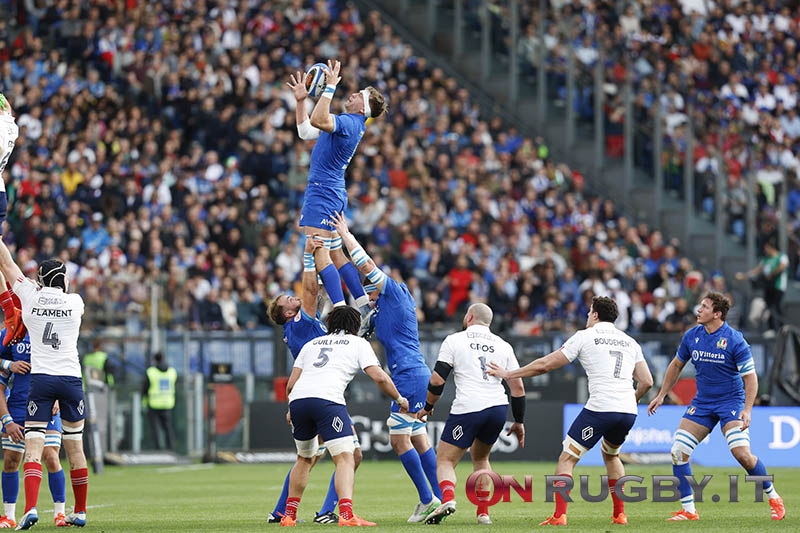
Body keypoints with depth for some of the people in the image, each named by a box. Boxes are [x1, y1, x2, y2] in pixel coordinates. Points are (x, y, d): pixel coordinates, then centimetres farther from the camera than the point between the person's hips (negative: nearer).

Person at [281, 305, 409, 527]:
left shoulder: (311, 344, 30)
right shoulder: (358, 343, 18)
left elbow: (291, 384, 25)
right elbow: (379, 377, 7)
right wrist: (399, 399, 23)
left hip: (298, 400, 5)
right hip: (327, 399, -5)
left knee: (304, 458, 24)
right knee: (345, 458, -8)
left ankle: (289, 515, 26)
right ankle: (346, 514, -27)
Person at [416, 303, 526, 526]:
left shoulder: (454, 340, 5)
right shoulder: (503, 346, 15)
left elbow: (437, 380, 0)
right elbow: (518, 386, 12)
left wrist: (428, 407, 15)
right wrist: (519, 422, 20)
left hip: (467, 409, -4)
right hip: (498, 408, 4)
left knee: (445, 461, 3)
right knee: (480, 457, 26)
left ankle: (447, 499, -26)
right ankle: (483, 513, 18)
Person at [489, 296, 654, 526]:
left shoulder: (585, 336, 6)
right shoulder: (630, 342, 18)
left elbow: (546, 364, 7)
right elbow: (647, 381, 13)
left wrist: (508, 373, 17)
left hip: (600, 409, -6)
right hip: (628, 412, 6)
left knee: (566, 459, 2)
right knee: (611, 454, 32)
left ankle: (559, 515, -13)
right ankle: (620, 514, 26)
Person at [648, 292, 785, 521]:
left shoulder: (734, 340, -16)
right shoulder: (691, 336, 0)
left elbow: (750, 377, -14)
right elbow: (676, 366, 16)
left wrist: (747, 410, -24)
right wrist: (661, 395, 15)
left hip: (731, 401, -5)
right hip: (702, 403, 5)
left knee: (741, 453, -21)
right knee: (678, 451, -7)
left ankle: (774, 498, 1)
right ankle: (688, 510, 1)